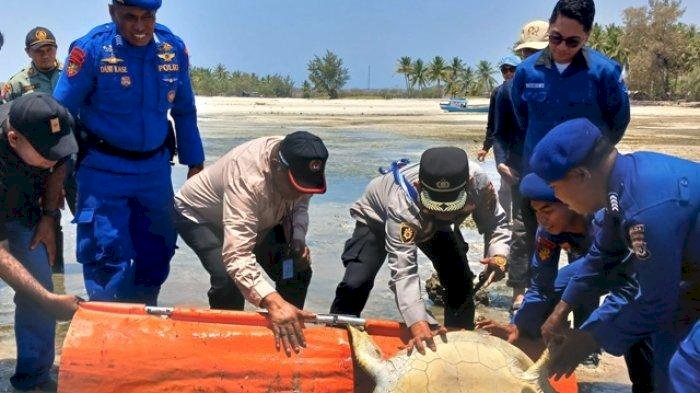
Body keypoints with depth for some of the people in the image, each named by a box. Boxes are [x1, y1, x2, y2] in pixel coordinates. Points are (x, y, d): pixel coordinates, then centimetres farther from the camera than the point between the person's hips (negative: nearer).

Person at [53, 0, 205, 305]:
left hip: (155, 168, 4)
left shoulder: (174, 49, -1)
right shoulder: (91, 49, -13)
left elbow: (184, 111, 11)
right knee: (108, 257, -5)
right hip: (104, 171, -4)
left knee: (157, 252, 11)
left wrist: (194, 162, 12)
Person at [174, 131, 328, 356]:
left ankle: (291, 330, 12)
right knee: (230, 280, -30)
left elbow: (299, 206, 1)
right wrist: (273, 301, -65)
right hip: (198, 215, -6)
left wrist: (298, 239, -20)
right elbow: (237, 256, -52)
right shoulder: (246, 178, -44)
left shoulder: (300, 167, -23)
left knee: (298, 270, -5)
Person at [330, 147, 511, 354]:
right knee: (356, 283, -20)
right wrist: (417, 322, -62)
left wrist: (498, 255, -42)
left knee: (461, 280, -8)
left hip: (433, 224, 4)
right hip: (378, 218, -3)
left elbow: (496, 223, -21)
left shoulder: (479, 182, -39)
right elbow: (404, 269, -50)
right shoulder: (402, 204, -48)